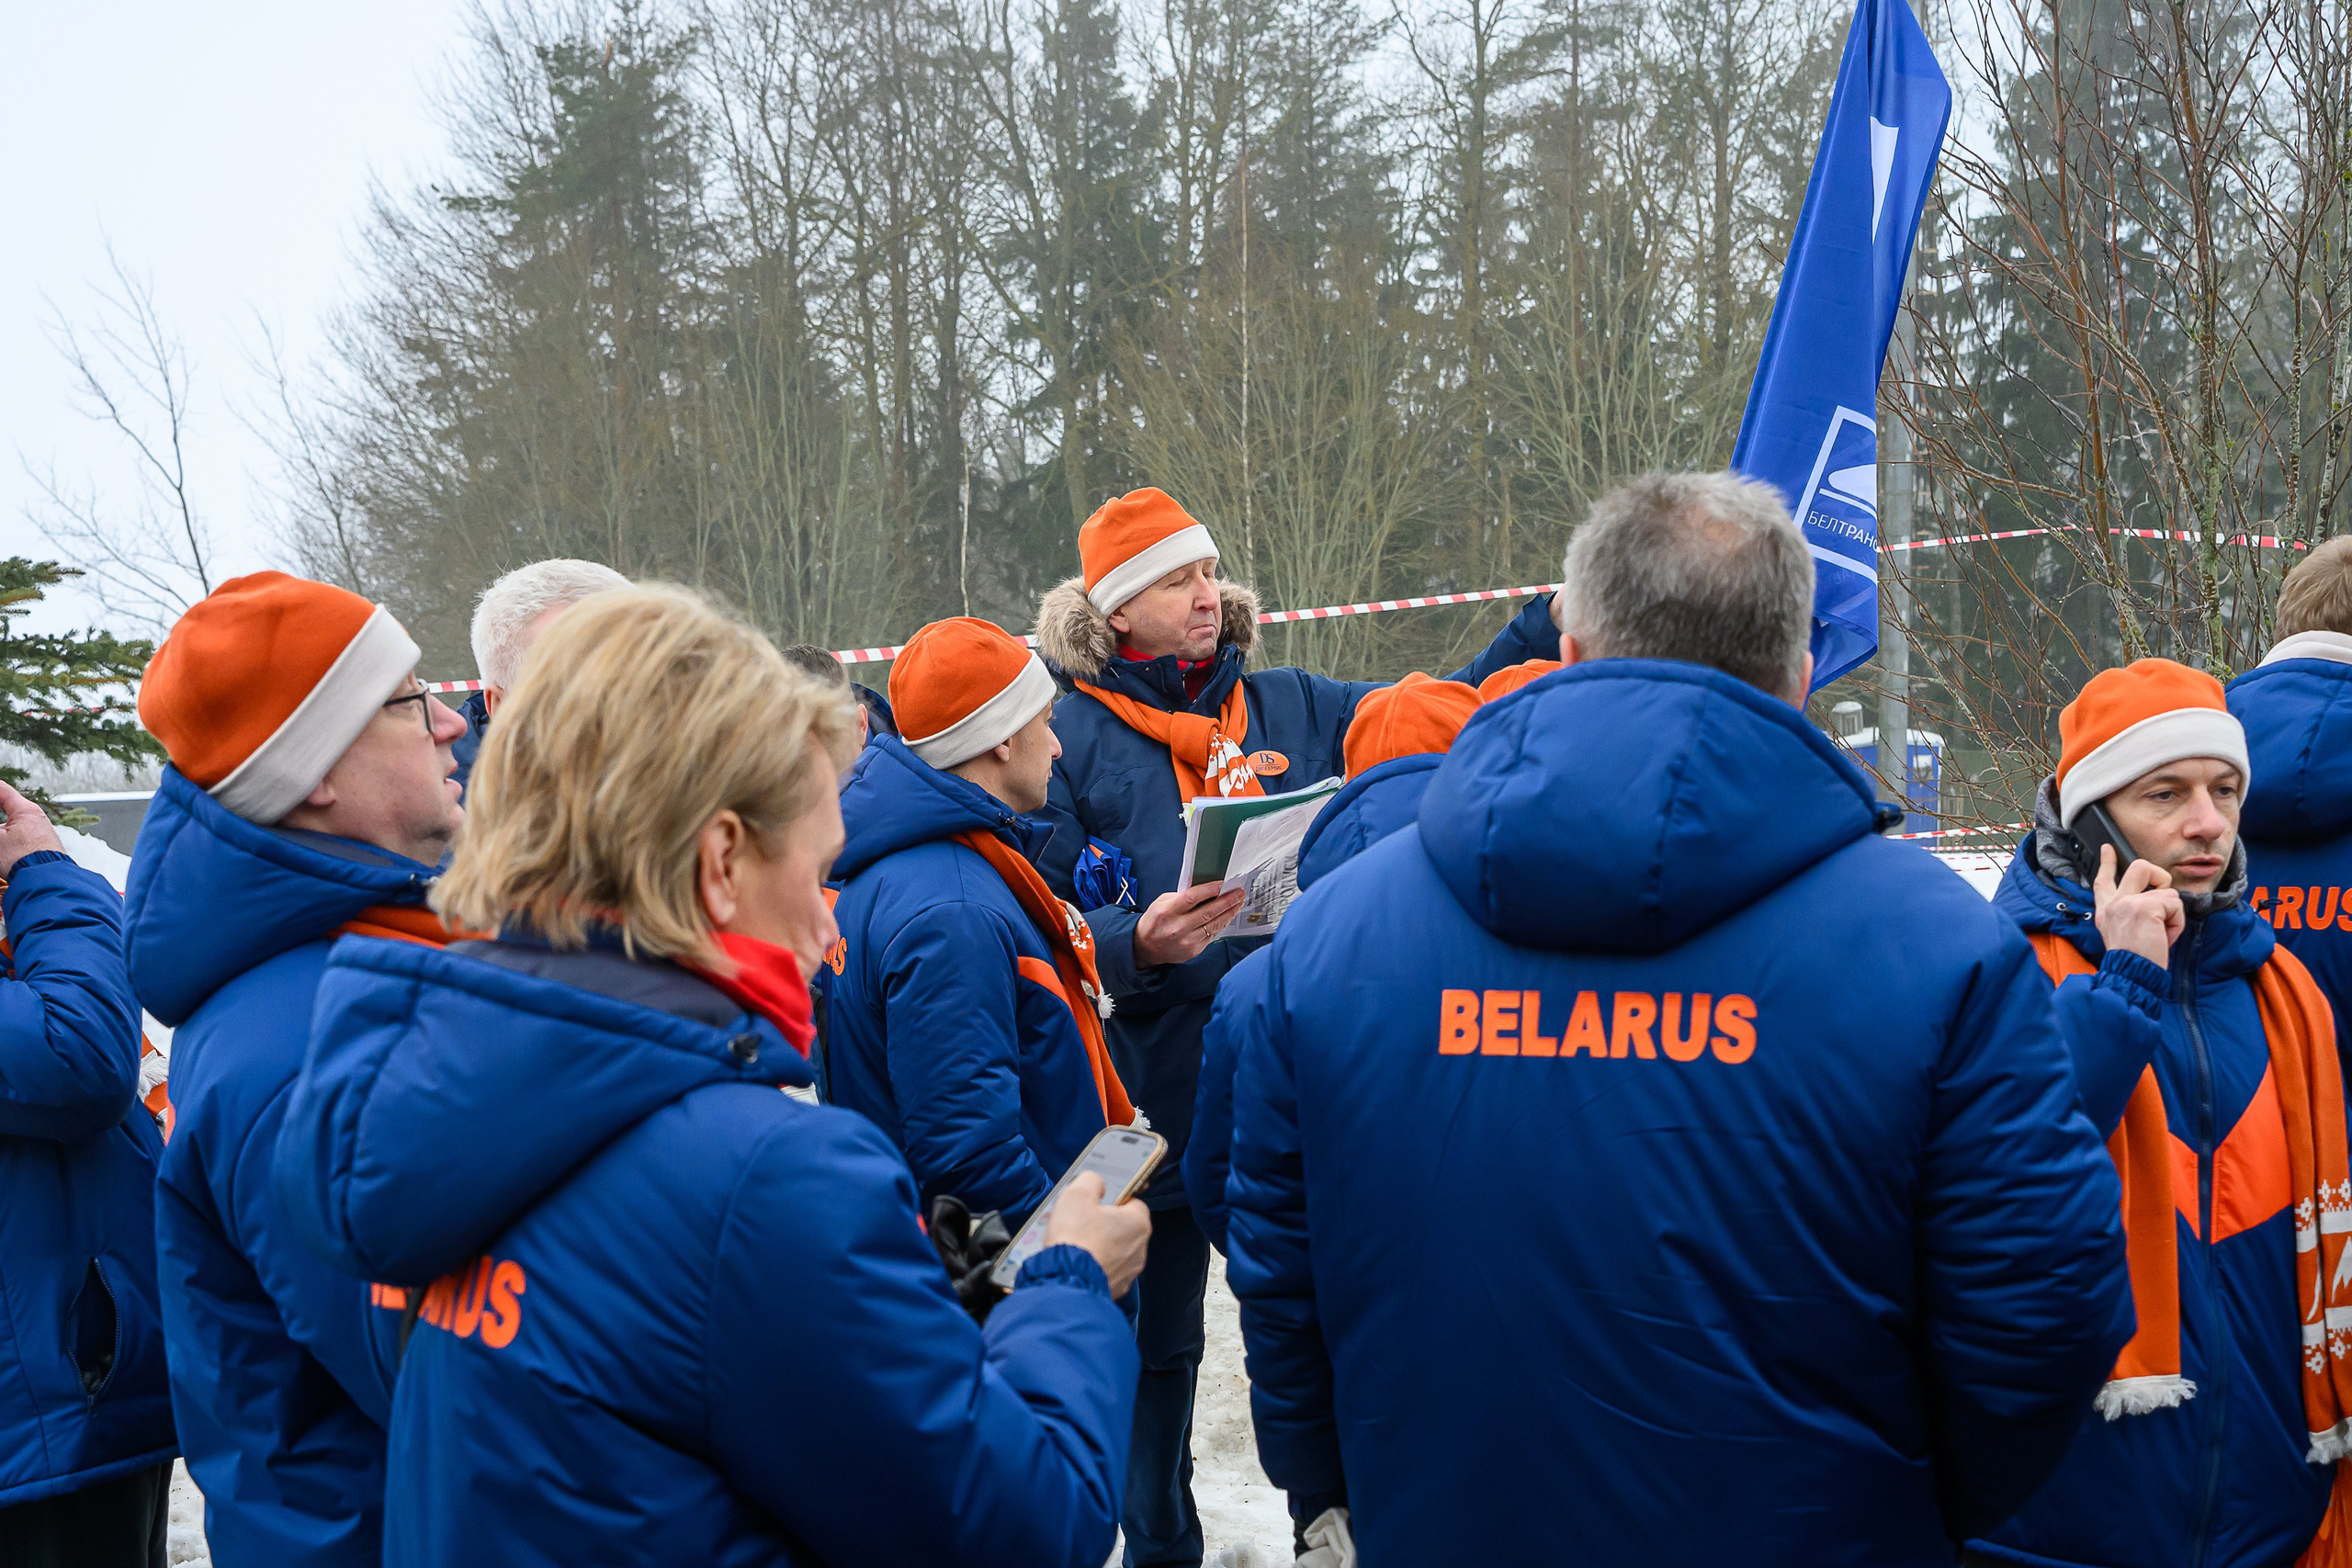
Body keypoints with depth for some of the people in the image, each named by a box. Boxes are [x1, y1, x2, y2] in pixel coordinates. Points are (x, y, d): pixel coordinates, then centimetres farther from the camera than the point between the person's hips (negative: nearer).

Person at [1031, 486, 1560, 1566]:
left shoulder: (1290, 707, 8)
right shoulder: (1072, 736, -4)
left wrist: (1546, 627, 3)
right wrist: (1136, 942, -24)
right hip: (1162, 1085, -2)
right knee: (1161, 1339, 13)